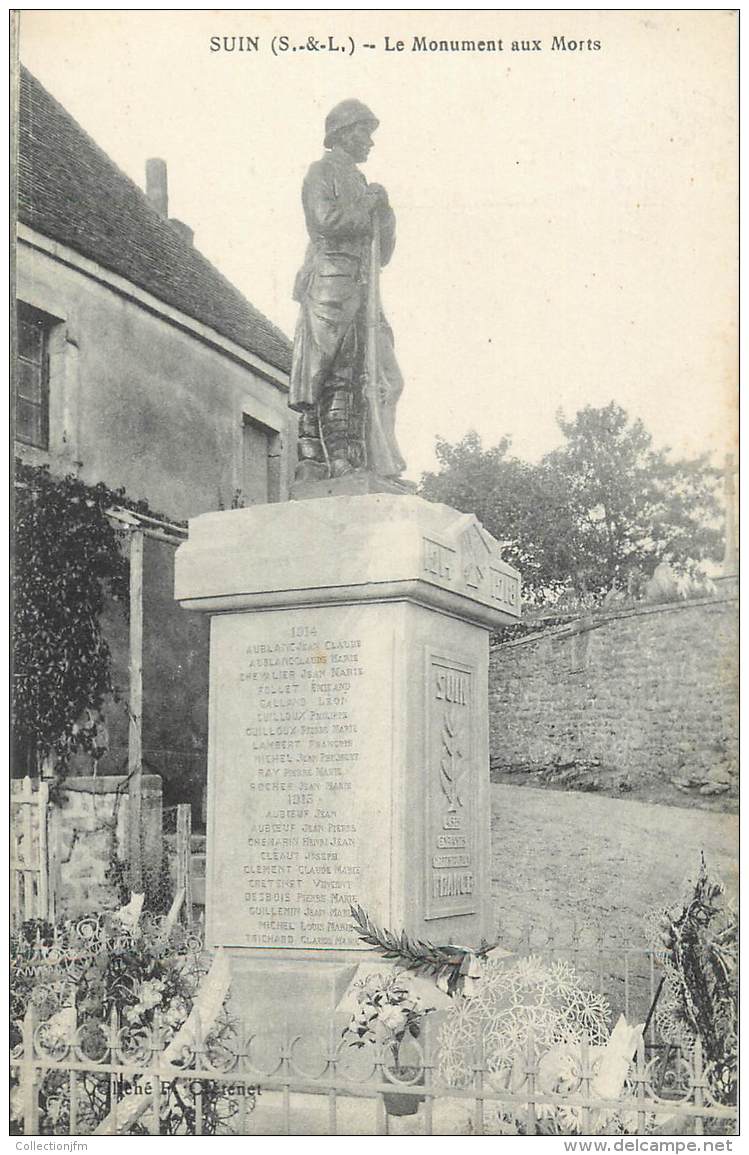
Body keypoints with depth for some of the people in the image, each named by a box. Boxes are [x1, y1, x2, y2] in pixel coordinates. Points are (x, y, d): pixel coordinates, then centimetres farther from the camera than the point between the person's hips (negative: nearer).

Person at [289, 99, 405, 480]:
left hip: (361, 289, 8)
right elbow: (326, 219, -15)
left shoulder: (359, 182, 28)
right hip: (330, 281, -8)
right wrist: (367, 206, -1)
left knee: (356, 377, 0)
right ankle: (311, 462, -13)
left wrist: (384, 213, 7)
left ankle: (345, 461, -2)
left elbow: (383, 254, 25)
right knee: (324, 376, -12)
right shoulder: (322, 171, 5)